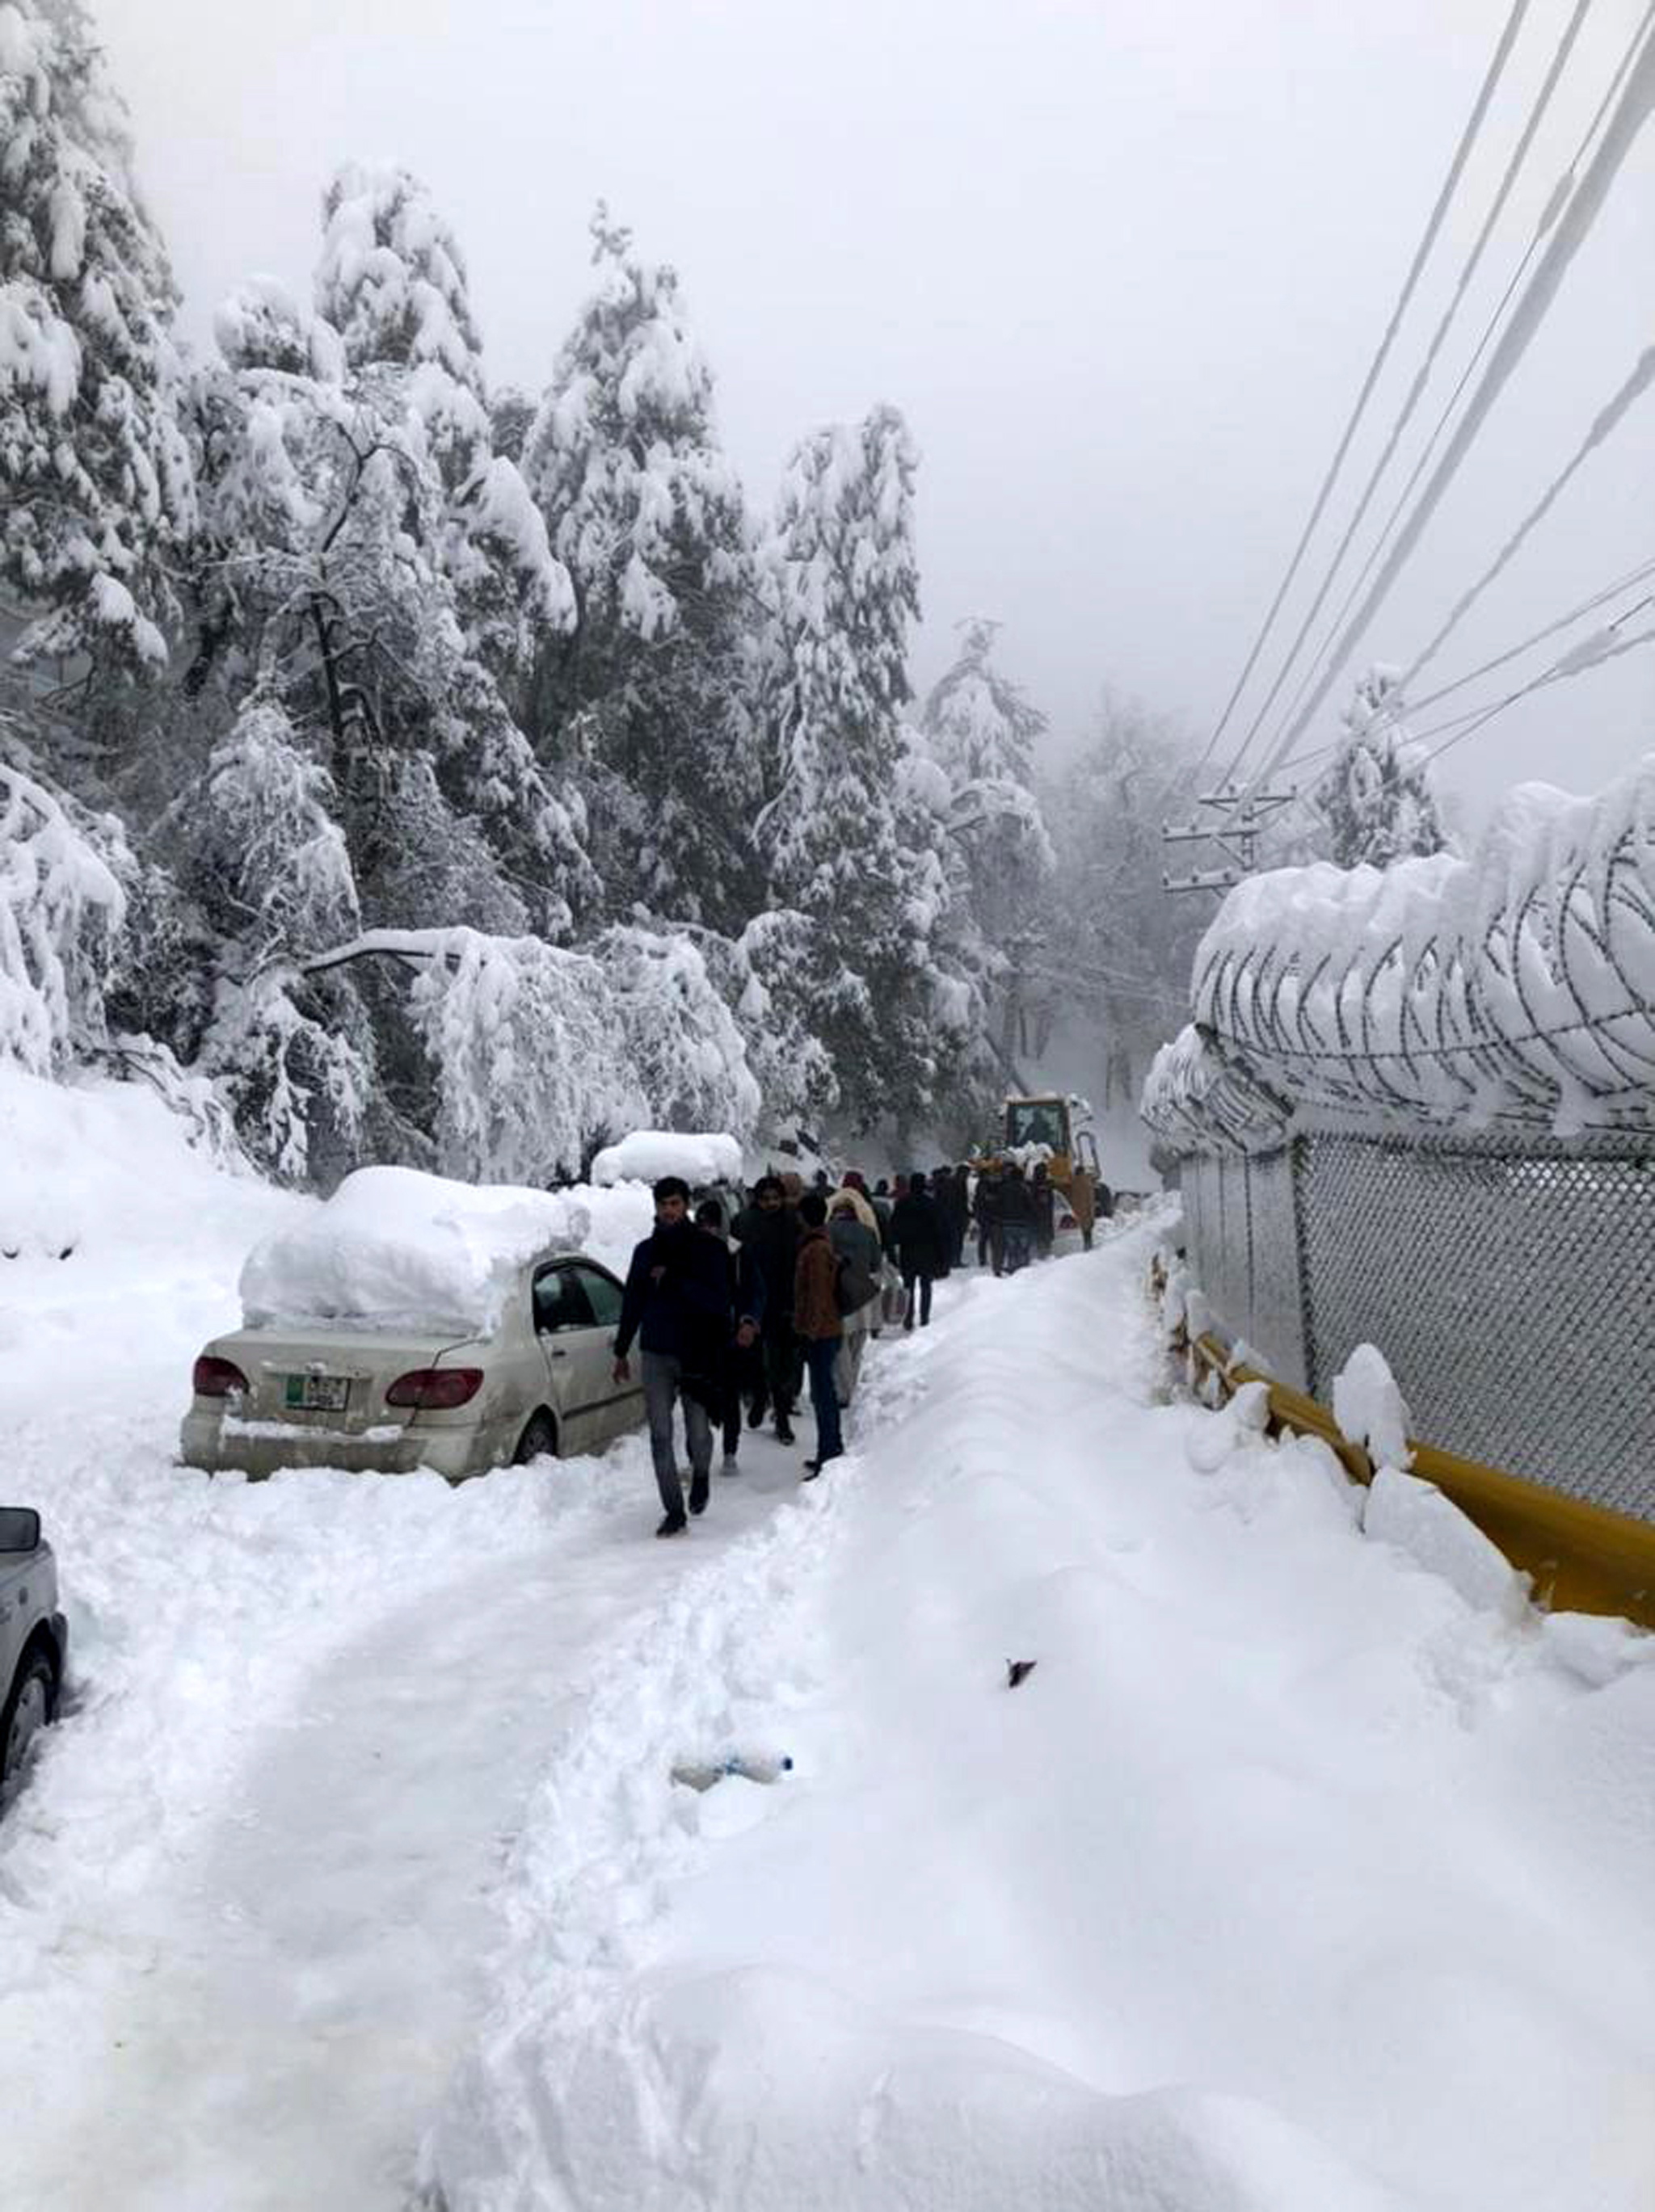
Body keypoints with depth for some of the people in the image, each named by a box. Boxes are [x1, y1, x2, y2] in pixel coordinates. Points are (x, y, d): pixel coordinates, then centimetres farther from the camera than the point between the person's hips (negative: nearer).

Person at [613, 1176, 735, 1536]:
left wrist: (674, 1281, -19)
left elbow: (719, 1303, -12)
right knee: (660, 1436, -2)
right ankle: (674, 1511, 5)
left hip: (697, 1354, -3)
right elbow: (632, 1303, 15)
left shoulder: (706, 1249, -2)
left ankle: (700, 1478, 34)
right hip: (656, 1356, 3)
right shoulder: (646, 1251, 9)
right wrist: (621, 1352, 15)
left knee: (698, 1432, 2)